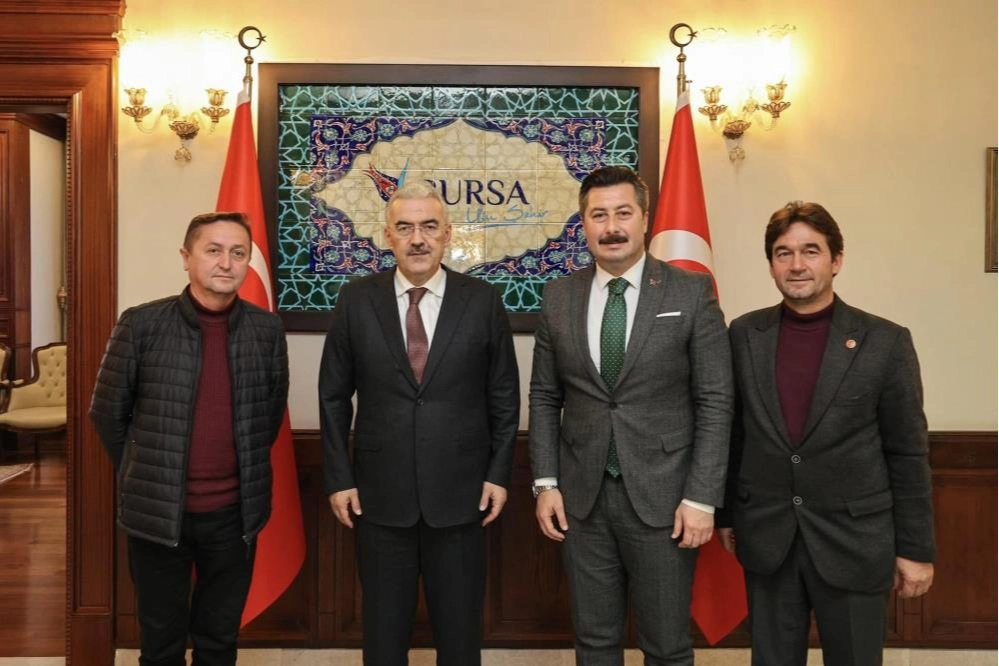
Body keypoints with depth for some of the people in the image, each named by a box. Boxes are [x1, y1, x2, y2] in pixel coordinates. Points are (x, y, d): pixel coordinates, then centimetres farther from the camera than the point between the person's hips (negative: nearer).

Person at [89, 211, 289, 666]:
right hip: (157, 511, -1)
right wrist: (145, 475, 7)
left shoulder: (267, 330, -2)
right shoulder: (141, 324, -9)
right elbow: (107, 411, 1)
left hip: (236, 511, 1)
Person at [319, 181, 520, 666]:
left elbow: (504, 397, 3)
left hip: (460, 493, 0)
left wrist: (499, 474, -1)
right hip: (380, 493, 1)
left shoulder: (482, 301, -3)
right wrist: (338, 478, 0)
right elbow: (333, 397, 3)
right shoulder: (356, 300, -1)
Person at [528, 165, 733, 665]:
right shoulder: (558, 297, 4)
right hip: (582, 495, 3)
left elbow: (715, 401, -5)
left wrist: (702, 497, -10)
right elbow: (544, 398, 7)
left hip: (662, 494, -2)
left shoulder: (692, 292, -4)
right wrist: (546, 483, 1)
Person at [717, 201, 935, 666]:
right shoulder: (744, 334, 0)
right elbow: (733, 433, 6)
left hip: (854, 541, -2)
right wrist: (727, 514, 10)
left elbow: (907, 454, -3)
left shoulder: (885, 342, -7)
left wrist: (916, 549, -2)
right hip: (766, 539, 2)